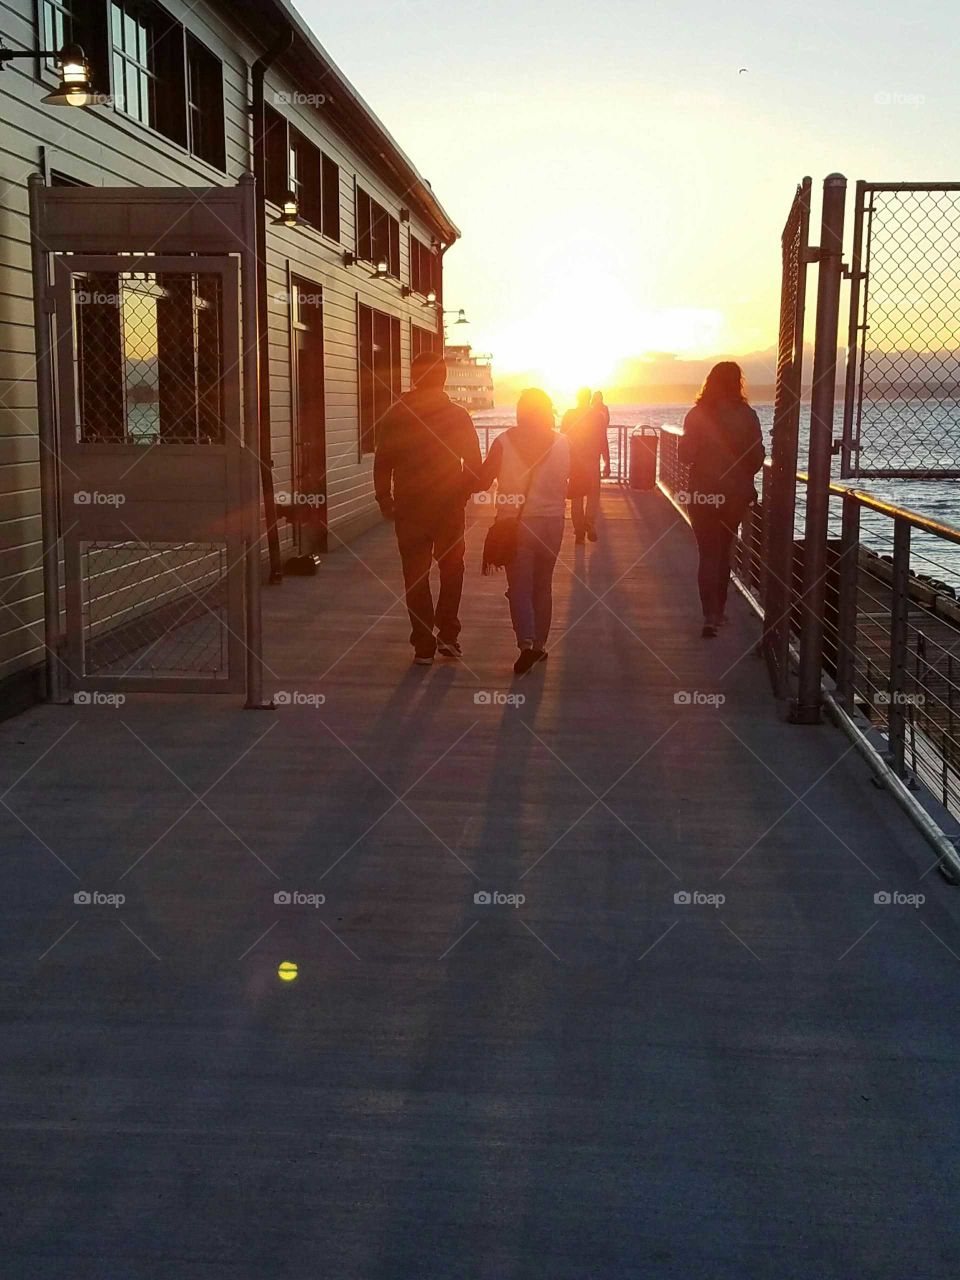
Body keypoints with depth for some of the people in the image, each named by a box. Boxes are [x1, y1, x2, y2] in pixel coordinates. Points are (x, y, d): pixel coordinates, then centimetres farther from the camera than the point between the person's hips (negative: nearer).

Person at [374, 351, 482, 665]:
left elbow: (382, 465, -2)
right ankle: (447, 635, 8)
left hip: (409, 509, 0)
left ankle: (424, 646, 6)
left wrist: (386, 502, 8)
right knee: (451, 569, 17)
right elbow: (474, 465, -1)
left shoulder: (395, 416, -3)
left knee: (416, 576, 7)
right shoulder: (458, 416, -3)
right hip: (450, 509, 0)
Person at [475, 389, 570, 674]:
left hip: (515, 523, -2)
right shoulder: (562, 444, -1)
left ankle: (527, 642, -18)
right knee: (543, 586, 16)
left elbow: (482, 481, -3)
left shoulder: (503, 443, -7)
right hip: (551, 522, 2)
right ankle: (539, 644, 21)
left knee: (519, 586, 1)